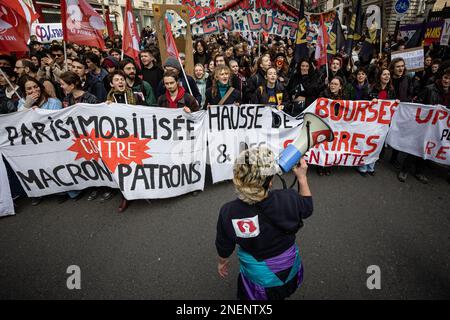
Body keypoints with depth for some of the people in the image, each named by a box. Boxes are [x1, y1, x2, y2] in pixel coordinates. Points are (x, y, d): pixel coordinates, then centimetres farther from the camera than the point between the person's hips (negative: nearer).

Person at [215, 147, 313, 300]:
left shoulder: (228, 213, -30)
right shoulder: (287, 200, -31)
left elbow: (224, 247, -11)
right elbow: (307, 207, -6)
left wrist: (222, 261, 10)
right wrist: (302, 177, 1)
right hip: (290, 271, 2)